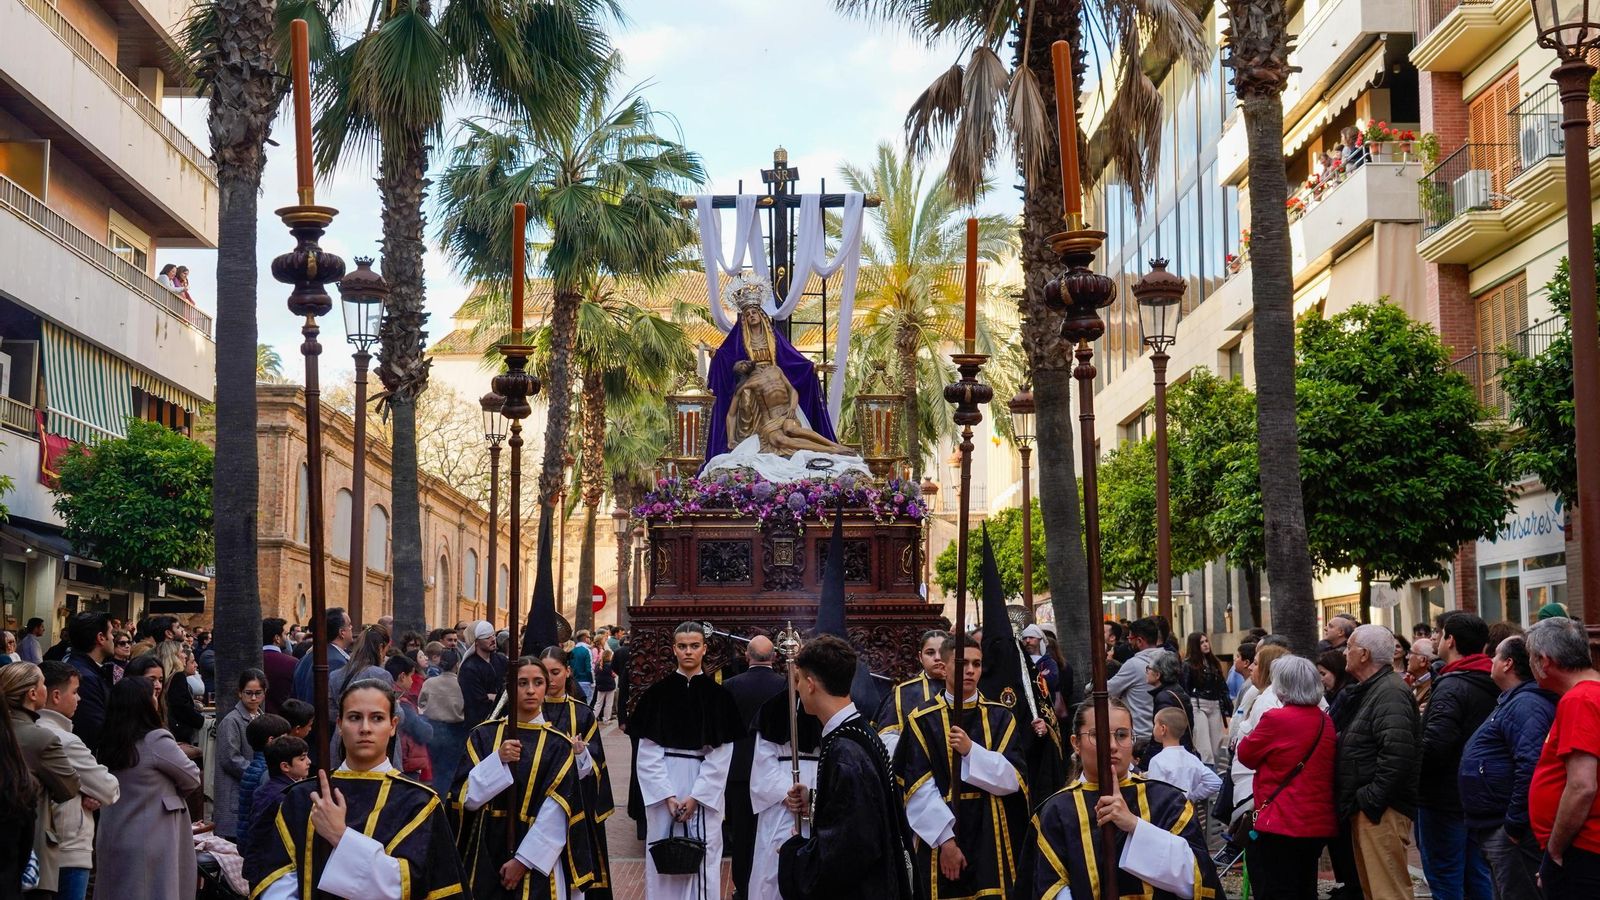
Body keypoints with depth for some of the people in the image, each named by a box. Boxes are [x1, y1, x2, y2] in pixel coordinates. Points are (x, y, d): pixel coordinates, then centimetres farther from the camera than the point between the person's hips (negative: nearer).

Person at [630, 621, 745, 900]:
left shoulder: (718, 696, 1)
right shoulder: (657, 694, 2)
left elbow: (721, 755, -3)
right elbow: (647, 752, -2)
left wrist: (696, 797, -11)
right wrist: (667, 796, -11)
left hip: (706, 791, -1)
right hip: (663, 789, 1)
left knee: (703, 859, 1)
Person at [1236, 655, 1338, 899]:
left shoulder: (1276, 719, -16)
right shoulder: (1326, 721, 6)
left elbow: (1246, 754, -2)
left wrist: (1248, 737, 16)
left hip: (1281, 825, -7)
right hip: (1319, 825, 8)